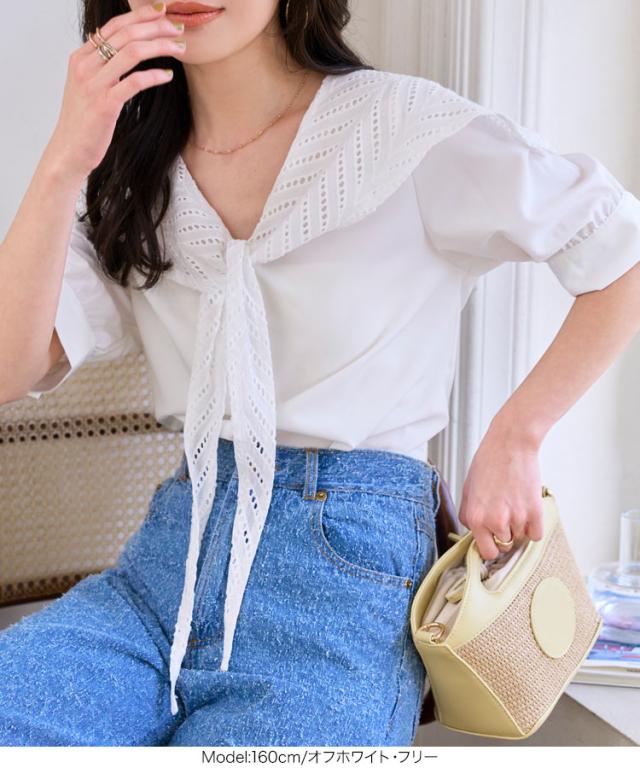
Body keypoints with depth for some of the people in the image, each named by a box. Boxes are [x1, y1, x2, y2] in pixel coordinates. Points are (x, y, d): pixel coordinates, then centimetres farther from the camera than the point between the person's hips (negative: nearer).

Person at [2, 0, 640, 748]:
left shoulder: (402, 126, -5)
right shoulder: (131, 169, 9)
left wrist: (512, 438, -2)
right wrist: (65, 160, -13)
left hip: (348, 562, -4)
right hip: (171, 553, 4)